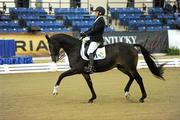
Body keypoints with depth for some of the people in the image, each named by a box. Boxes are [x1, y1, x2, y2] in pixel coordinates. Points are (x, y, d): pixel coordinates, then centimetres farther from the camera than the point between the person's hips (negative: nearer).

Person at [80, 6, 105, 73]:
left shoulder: (101, 20, -12)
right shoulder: (97, 20, 20)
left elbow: (95, 30, -19)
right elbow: (91, 29, 23)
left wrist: (86, 34, -15)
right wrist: (84, 33, 11)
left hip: (96, 40, -11)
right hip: (93, 39, 11)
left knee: (90, 51, -26)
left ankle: (90, 67, -36)